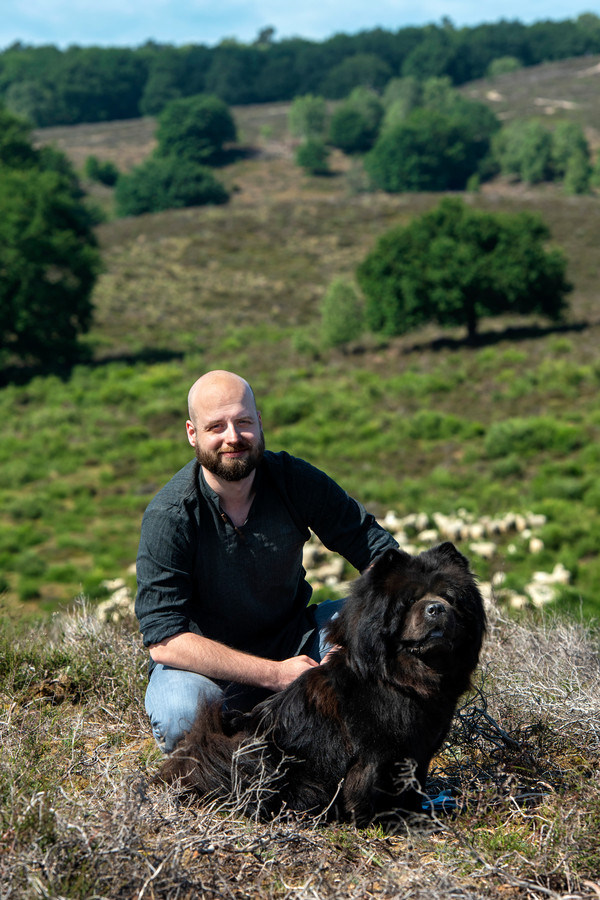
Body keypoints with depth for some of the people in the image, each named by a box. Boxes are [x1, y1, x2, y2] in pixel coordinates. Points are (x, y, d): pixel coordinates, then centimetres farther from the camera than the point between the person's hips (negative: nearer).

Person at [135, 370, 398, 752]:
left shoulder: (296, 479, -11)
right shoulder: (168, 517, -21)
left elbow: (379, 549, -8)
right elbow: (164, 640, -26)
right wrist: (276, 674, -32)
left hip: (293, 641, 4)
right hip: (209, 663, -3)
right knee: (179, 713, -37)